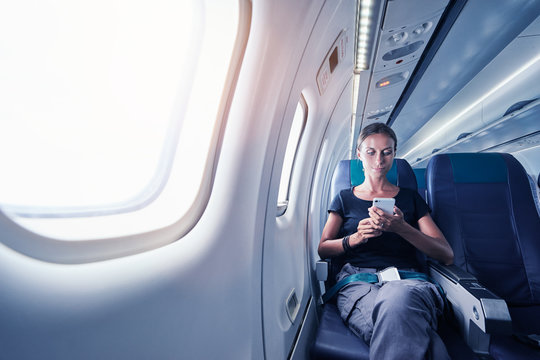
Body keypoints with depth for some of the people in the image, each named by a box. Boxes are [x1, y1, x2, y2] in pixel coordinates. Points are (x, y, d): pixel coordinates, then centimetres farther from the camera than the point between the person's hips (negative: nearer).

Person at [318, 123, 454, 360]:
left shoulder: (410, 198, 18)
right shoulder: (345, 198, 17)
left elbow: (447, 255, 10)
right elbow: (323, 249, 12)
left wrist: (401, 228, -9)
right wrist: (355, 238, -9)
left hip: (407, 279, 2)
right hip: (358, 280, -1)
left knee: (398, 298, -38)